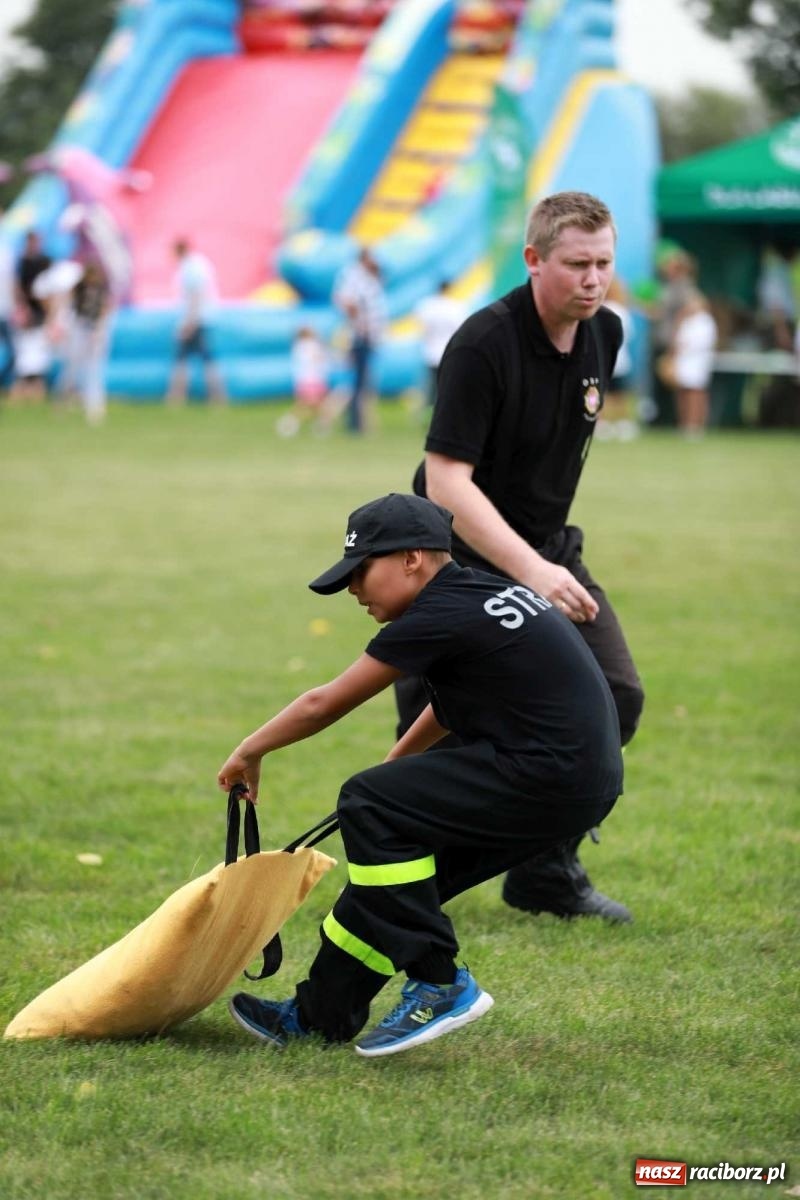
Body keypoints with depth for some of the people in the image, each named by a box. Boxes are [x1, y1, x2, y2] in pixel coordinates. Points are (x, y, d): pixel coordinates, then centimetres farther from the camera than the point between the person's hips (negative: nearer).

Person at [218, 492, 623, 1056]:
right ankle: (321, 1014, 24)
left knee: (369, 808, -9)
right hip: (580, 781, 10)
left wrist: (250, 752, 9)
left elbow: (324, 704, -4)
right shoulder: (484, 593, 16)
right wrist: (395, 764, 43)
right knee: (393, 855, 15)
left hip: (549, 780, -10)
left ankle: (440, 985, -5)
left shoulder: (440, 616, -12)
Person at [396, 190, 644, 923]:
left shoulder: (604, 335, 0)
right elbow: (446, 483, -28)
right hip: (463, 554, -7)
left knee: (614, 697, -2)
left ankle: (546, 874, 12)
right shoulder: (484, 346, -24)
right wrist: (529, 571, -37)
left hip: (547, 547, 7)